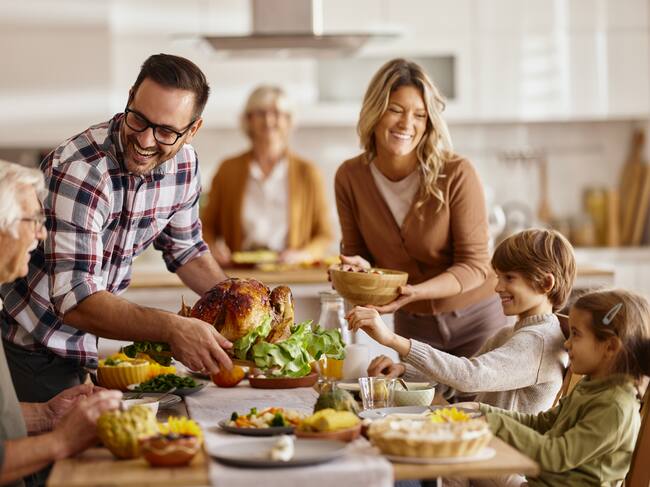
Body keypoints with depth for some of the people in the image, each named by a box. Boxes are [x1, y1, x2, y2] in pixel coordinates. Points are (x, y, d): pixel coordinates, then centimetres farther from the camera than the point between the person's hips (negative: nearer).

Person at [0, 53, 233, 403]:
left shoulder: (183, 163, -5)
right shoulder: (77, 172, -28)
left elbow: (185, 249, 12)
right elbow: (76, 300, -34)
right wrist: (171, 328, -43)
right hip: (32, 345, -7)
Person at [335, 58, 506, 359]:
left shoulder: (456, 174, -21)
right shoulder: (350, 178, -10)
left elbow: (474, 265, -19)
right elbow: (355, 251, 2)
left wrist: (416, 291, -34)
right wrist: (359, 268, -22)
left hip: (476, 322, -3)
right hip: (412, 326, 3)